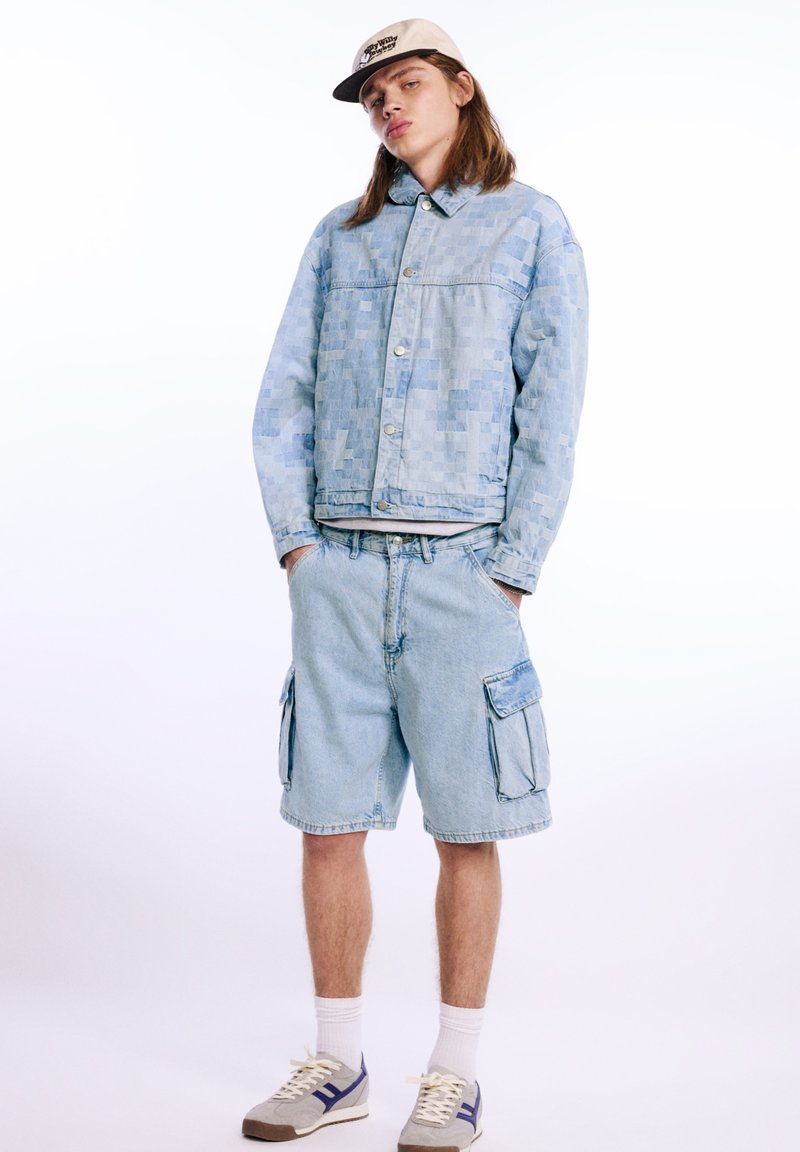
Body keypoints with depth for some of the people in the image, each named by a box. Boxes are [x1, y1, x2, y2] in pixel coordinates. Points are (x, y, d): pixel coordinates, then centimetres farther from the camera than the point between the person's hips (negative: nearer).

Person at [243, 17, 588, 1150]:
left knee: (467, 831, 1)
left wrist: (513, 572, -8)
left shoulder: (531, 227, 5)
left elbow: (552, 410, -2)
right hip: (338, 568, 3)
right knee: (328, 823, 4)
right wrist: (294, 536, 0)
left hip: (460, 569, -3)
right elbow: (285, 395, 12)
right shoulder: (341, 236, 15)